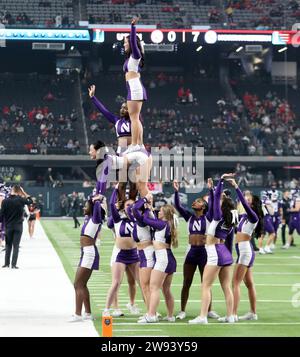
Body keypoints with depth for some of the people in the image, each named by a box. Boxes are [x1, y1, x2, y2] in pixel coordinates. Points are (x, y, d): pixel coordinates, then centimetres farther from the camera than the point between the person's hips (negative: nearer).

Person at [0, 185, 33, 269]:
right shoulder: (21, 200, -9)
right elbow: (30, 201, 9)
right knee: (16, 246, 2)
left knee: (8, 245, 12)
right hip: (18, 226, -1)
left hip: (8, 226, 1)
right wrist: (24, 194, 6)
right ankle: (14, 264, -3)